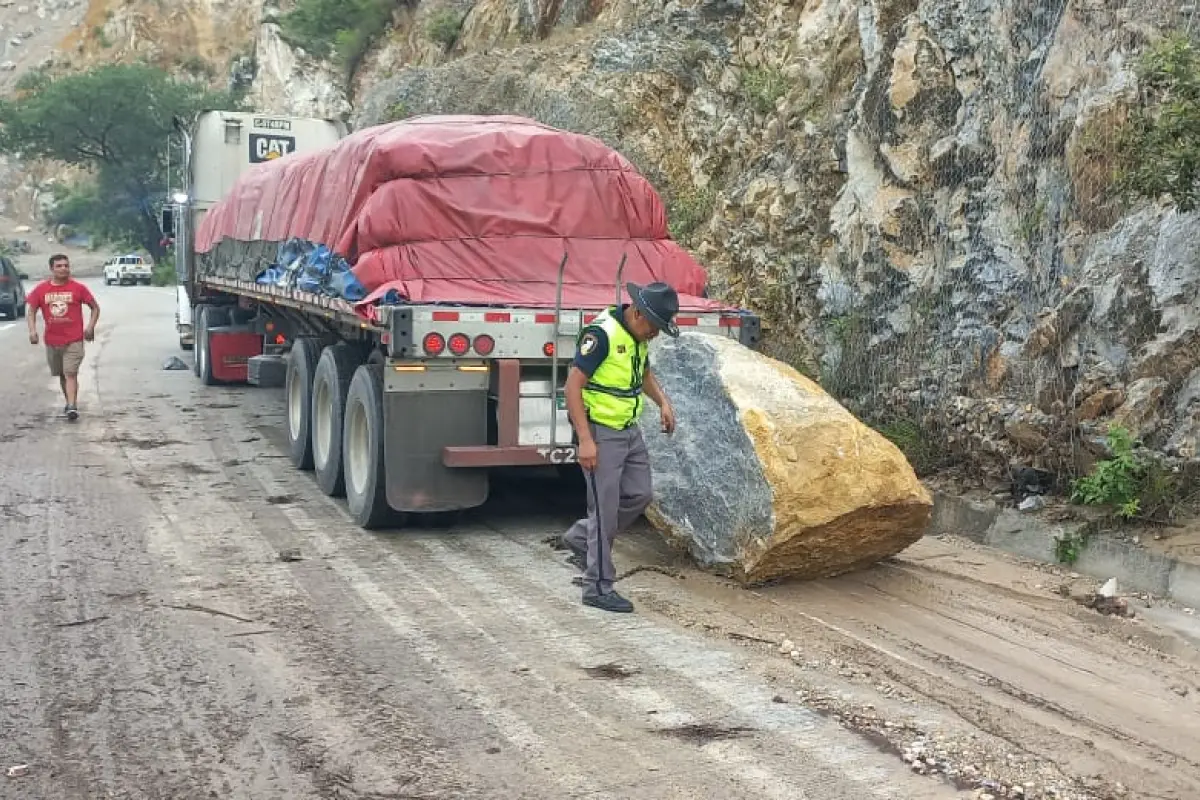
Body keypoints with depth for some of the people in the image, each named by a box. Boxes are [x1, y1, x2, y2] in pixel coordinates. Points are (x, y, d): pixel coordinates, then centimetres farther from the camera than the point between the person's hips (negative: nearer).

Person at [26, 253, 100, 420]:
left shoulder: (78, 288, -4)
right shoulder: (41, 289, 3)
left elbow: (95, 307, 3)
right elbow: (32, 311, 8)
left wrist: (90, 327, -9)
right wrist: (32, 330, -7)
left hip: (74, 340, -4)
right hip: (52, 341, 4)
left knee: (71, 373, -14)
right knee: (61, 374, 16)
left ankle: (72, 407, -20)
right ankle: (69, 402, 32)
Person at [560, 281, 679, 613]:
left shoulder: (638, 335, 6)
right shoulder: (602, 334, -21)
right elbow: (573, 386, -22)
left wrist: (663, 401, 8)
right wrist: (585, 440, -25)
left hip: (629, 430, 9)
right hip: (600, 432, -9)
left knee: (638, 495, 13)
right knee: (605, 508, -3)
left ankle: (580, 538, 30)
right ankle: (598, 588, 8)